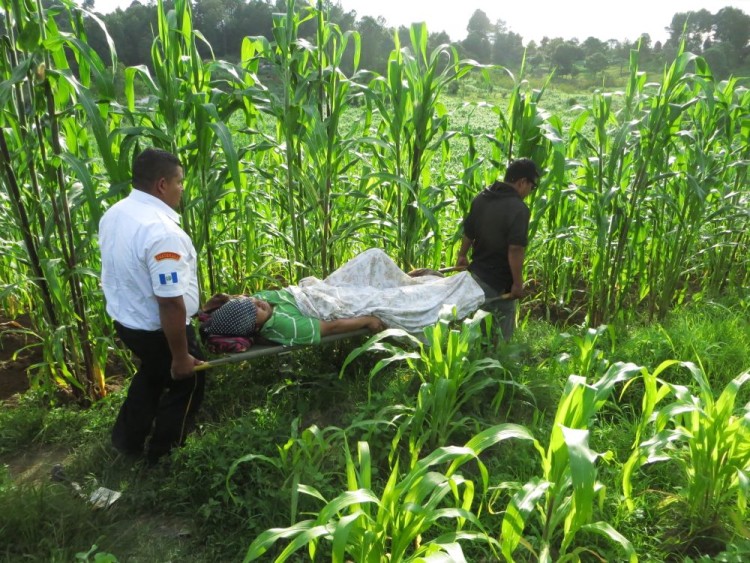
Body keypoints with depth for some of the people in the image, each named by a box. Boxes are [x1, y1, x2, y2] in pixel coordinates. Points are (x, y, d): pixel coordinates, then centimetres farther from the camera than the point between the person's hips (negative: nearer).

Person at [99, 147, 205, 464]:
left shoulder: (114, 215, -1)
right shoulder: (162, 232, -31)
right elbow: (170, 303, -31)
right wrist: (181, 357, -21)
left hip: (124, 318, 9)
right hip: (156, 329, -8)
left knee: (152, 373, 32)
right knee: (186, 383, 16)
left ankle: (127, 440, 47)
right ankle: (162, 457, 33)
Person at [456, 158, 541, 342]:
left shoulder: (481, 198, 3)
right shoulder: (518, 209, -21)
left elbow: (468, 232, 12)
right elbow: (515, 250, -26)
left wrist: (462, 255, 26)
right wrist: (518, 283, -18)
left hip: (476, 273, 8)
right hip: (498, 284, -8)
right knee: (501, 335, 8)